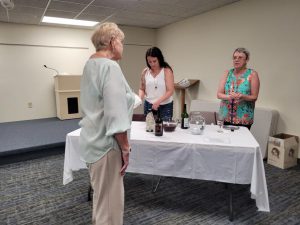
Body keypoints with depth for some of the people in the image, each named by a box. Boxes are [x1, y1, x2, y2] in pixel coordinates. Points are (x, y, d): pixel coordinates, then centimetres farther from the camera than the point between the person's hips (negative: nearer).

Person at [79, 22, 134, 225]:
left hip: (94, 140, 10)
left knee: (101, 195, 26)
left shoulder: (90, 64, 11)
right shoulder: (110, 66, -19)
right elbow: (115, 115, -25)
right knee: (109, 201, 5)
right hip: (106, 144, -10)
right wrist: (125, 147, -16)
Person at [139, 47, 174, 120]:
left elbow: (170, 91, -12)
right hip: (148, 106, 3)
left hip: (165, 106, -2)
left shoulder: (167, 71, -6)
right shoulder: (145, 72, 4)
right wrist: (139, 98, -8)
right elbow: (142, 89, 12)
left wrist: (158, 101, -24)